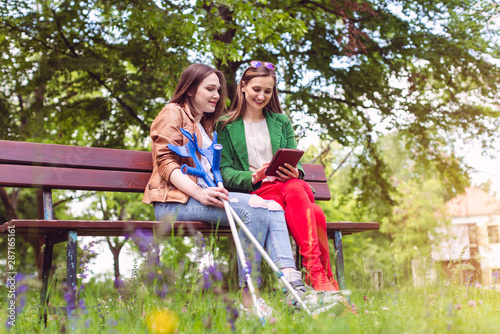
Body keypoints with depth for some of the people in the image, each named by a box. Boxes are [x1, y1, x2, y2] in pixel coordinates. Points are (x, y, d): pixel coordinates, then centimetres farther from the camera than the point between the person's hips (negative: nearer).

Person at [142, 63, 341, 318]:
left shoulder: (205, 125, 32)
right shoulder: (173, 113, 7)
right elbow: (166, 163, -7)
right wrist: (199, 194, -23)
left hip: (203, 195, 7)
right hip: (174, 200, -7)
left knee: (272, 207, -18)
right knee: (254, 207, -29)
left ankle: (293, 288, -34)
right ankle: (248, 297, -28)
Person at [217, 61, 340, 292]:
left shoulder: (281, 122, 23)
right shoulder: (226, 126, 11)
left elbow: (296, 163, 17)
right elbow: (225, 172, 2)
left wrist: (295, 172, -9)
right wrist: (252, 177, -19)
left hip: (286, 185, 3)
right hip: (254, 194, -3)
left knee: (295, 189, -39)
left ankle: (317, 275, -44)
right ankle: (323, 278, -40)